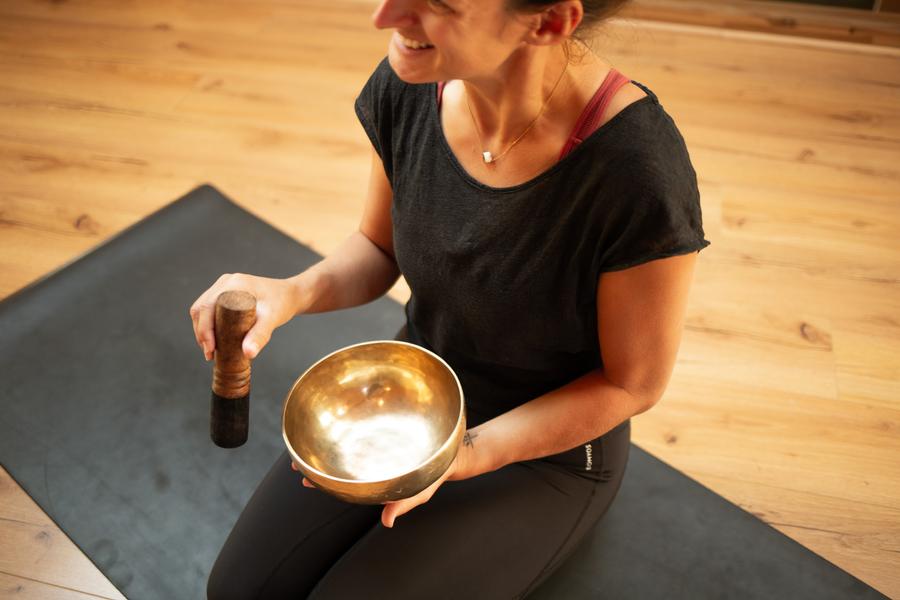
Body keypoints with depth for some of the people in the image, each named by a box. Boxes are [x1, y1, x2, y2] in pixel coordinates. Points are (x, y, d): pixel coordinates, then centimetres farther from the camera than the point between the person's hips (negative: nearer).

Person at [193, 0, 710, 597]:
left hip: (548, 444, -4)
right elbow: (381, 249, -1)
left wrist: (463, 456, -27)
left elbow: (633, 385, -18)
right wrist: (291, 293, -22)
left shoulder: (639, 173, -34)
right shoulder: (408, 84, -18)